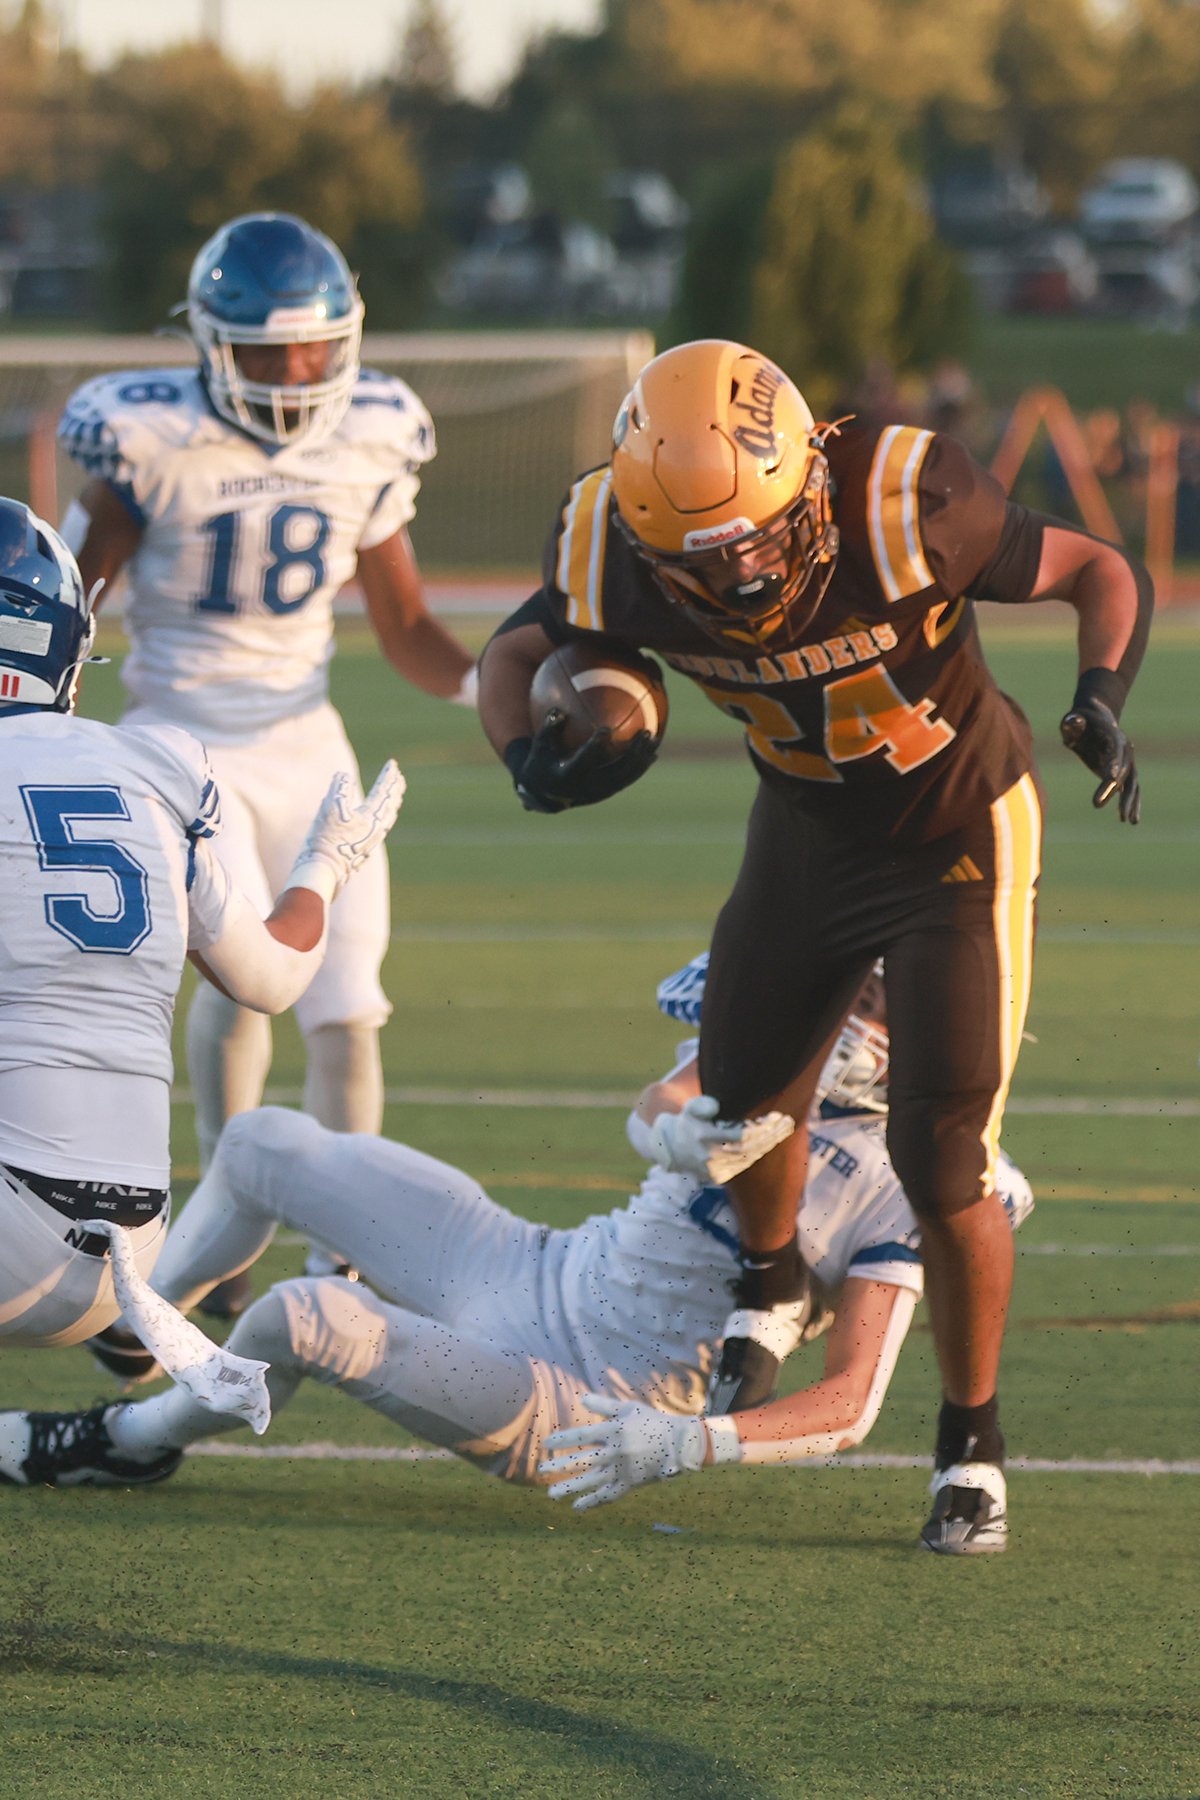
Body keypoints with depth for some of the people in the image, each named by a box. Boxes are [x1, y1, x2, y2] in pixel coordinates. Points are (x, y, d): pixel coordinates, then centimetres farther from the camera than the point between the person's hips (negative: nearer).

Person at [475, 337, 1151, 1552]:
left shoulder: (902, 510, -35)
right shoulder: (617, 560, -23)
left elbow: (1103, 573, -20)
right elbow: (514, 655, -3)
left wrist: (1100, 701, -39)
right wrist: (529, 756, -25)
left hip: (957, 836, -4)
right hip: (806, 833, 4)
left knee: (942, 1165, -9)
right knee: (742, 1095, 15)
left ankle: (971, 1439, 12)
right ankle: (771, 1291, 49)